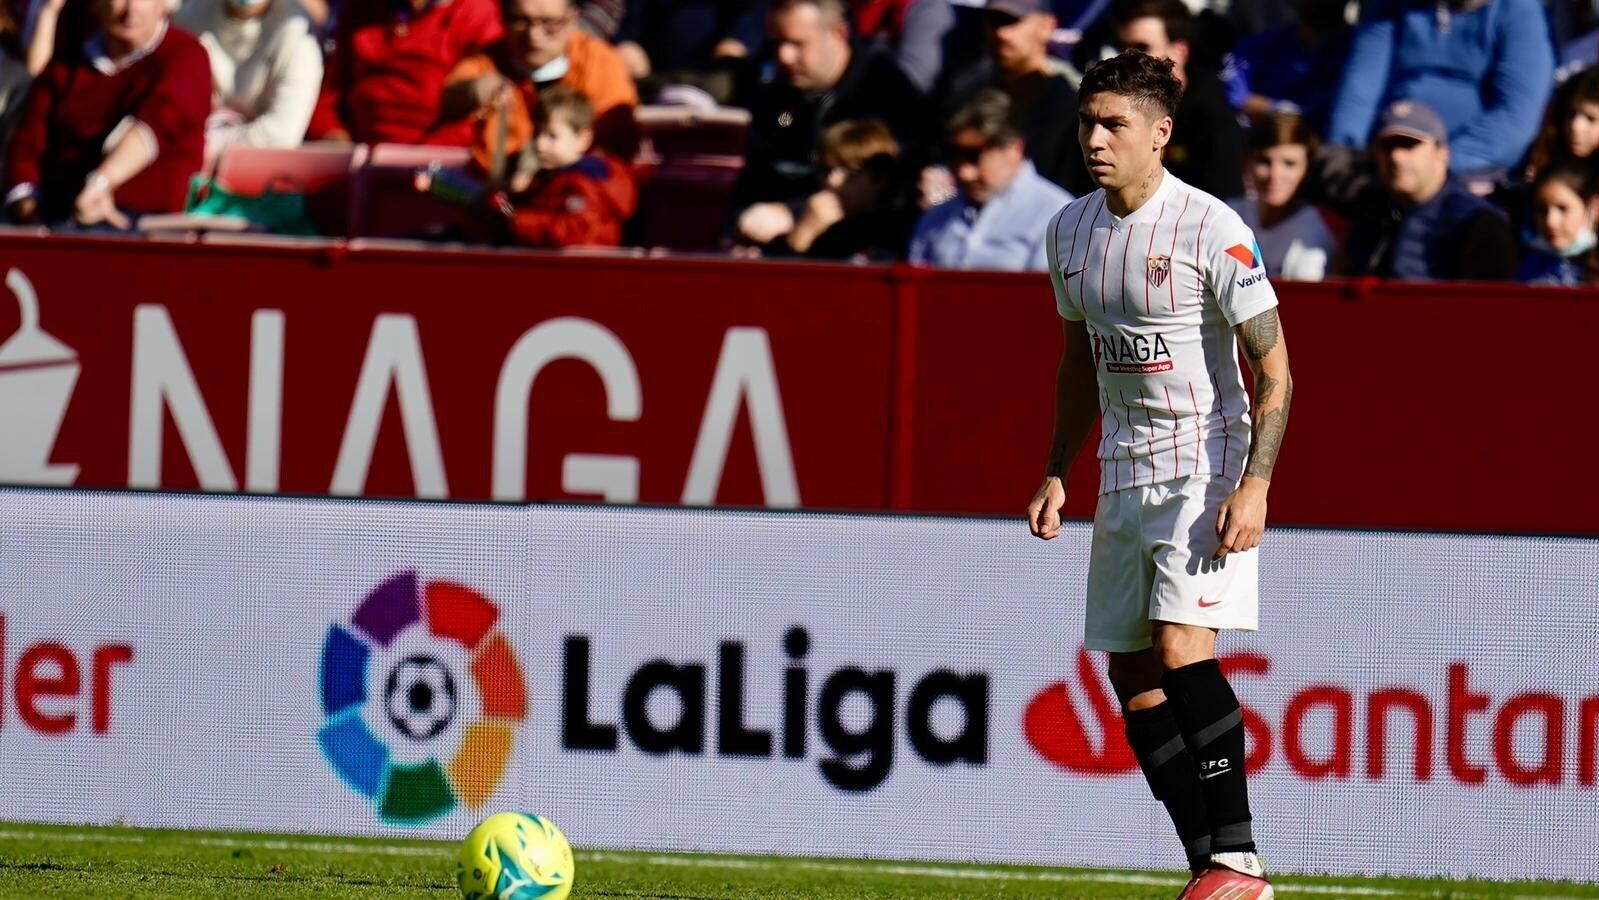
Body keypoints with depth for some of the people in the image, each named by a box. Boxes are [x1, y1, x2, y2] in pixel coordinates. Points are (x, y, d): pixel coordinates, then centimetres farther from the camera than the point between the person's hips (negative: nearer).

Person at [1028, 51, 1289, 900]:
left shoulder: (1211, 229, -13)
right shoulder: (1069, 231, 7)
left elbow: (1274, 371, -11)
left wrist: (1254, 487, -19)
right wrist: (1057, 475, 16)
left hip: (1207, 464, -7)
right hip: (1124, 472, 7)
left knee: (1180, 646, -21)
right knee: (1130, 672, 2)